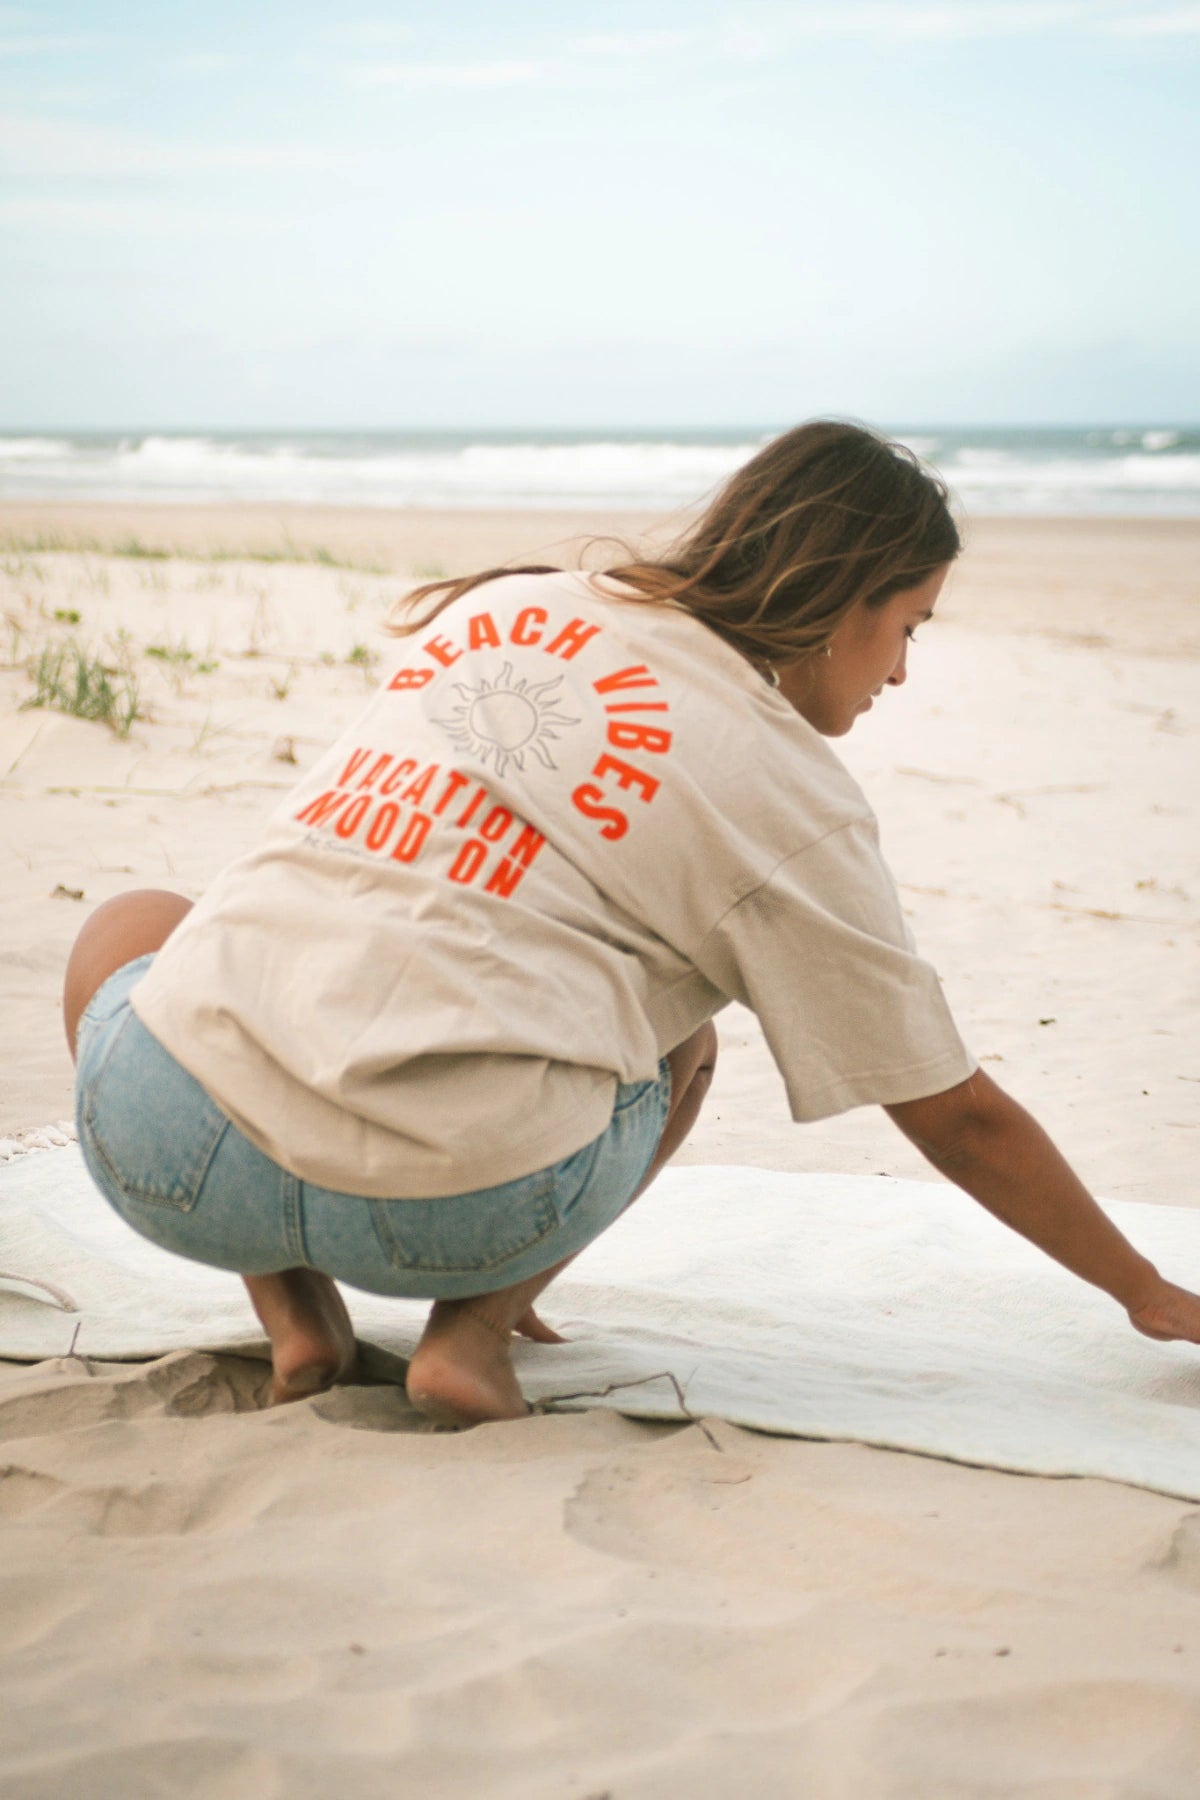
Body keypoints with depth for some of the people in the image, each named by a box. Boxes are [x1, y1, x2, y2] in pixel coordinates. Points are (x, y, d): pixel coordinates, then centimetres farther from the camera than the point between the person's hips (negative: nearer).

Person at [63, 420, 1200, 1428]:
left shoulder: (501, 602, 19)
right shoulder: (791, 797, 6)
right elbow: (960, 1119, 13)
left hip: (166, 1141, 2)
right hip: (447, 1203, -2)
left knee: (126, 929, 36)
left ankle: (297, 1314, 18)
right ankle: (470, 1326, 7)